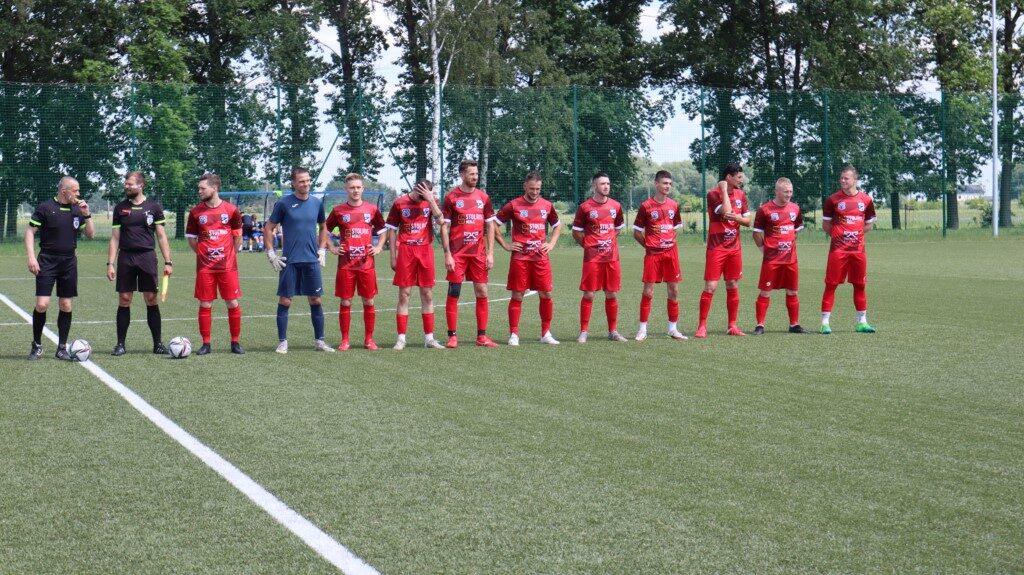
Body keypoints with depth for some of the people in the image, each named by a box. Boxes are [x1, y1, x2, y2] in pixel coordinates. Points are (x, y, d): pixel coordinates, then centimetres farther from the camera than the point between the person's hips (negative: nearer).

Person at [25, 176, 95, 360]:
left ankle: (62, 347, 13)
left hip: (69, 262, 4)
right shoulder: (45, 208, -6)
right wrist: (31, 257, -13)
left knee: (66, 305, 4)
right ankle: (37, 345, 7)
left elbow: (90, 235, 11)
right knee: (42, 304, -10)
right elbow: (30, 231, -4)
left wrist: (87, 215, -4)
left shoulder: (77, 209, 8)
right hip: (47, 261, -4)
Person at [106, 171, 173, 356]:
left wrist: (168, 262, -2)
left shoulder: (154, 207, 3)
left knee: (151, 299, 0)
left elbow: (161, 236, 5)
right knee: (124, 300, 2)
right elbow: (115, 238, 9)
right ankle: (120, 344, 9)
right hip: (125, 257, 1)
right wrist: (110, 264, 1)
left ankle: (157, 343, 7)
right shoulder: (120, 208, 7)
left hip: (147, 257, -1)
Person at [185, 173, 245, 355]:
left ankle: (235, 342, 11)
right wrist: (202, 253, 5)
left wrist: (230, 254, 8)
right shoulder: (196, 212, 3)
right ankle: (206, 344, 9)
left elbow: (238, 236, 10)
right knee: (205, 304, 1)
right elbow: (190, 237, 11)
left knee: (233, 303, 0)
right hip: (205, 266, 1)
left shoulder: (231, 210, 0)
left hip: (228, 265, -1)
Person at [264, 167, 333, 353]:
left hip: (312, 260, 3)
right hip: (289, 261, -3)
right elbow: (268, 228, 2)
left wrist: (322, 250, 11)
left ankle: (319, 341, 14)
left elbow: (323, 228, 21)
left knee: (316, 300, 5)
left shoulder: (317, 203, 6)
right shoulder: (284, 203, -4)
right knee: (285, 301, -1)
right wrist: (271, 254, -3)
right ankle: (282, 342, 7)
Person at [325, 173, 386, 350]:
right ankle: (345, 340, 9)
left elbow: (383, 229, 17)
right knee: (345, 302, 2)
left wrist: (379, 247, 4)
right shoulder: (338, 211, 2)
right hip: (345, 264, -1)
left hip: (367, 264, 1)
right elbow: (324, 229, 12)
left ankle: (369, 338, 14)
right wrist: (332, 248, 2)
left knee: (369, 302, 4)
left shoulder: (372, 209, 5)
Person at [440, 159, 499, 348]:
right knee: (453, 293, -2)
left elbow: (490, 226, 12)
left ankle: (482, 336, 9)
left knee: (482, 293, 2)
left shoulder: (483, 197, 9)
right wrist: (447, 254, -9)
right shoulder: (452, 197, -1)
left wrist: (490, 253, 5)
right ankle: (452, 336, 4)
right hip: (457, 254, -3)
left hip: (479, 253, 3)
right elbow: (444, 227, -2)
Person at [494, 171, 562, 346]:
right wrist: (505, 245, -2)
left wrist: (551, 243, 9)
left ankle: (546, 333, 12)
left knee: (546, 294, 1)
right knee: (517, 295, -1)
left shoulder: (547, 205, 7)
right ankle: (513, 335, 5)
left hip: (541, 257, 3)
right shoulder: (513, 206, -3)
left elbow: (557, 225, 24)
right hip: (520, 257, -3)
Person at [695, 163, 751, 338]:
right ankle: (702, 326, -3)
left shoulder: (741, 195, 9)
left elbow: (748, 221, 8)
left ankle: (732, 325, 14)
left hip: (734, 248, 5)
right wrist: (724, 190, -16)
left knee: (733, 286, 7)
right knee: (710, 287, -8)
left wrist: (737, 218, -13)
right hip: (716, 248, -5)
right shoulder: (713, 194, -9)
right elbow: (726, 212, -23)